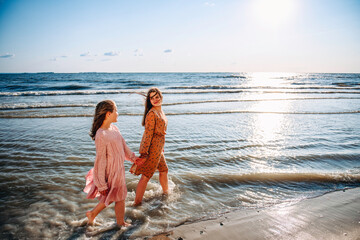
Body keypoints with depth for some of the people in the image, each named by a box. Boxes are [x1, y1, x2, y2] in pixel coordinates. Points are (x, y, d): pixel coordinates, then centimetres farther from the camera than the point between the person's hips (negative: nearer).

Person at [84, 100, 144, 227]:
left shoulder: (113, 128, -1)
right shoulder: (101, 135, -28)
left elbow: (123, 144, 14)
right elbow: (100, 160, -24)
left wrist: (132, 157, 23)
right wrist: (102, 185, -19)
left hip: (118, 169, 8)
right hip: (111, 172, -8)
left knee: (111, 197, 24)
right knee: (120, 198, 13)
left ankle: (92, 214, 43)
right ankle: (121, 223, 38)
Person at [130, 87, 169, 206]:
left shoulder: (160, 111, 11)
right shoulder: (151, 113, -19)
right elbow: (148, 133, -22)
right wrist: (144, 152, -23)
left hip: (158, 147, 10)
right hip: (152, 147, -10)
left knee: (163, 170, 26)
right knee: (146, 176, -1)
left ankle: (166, 192, 49)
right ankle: (137, 203, 11)